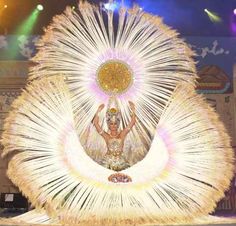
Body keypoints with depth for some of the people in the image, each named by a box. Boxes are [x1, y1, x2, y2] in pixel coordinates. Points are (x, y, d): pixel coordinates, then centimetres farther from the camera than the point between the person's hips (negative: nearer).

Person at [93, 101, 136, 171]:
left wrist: (133, 110, -9)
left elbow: (132, 122, -2)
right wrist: (98, 112, -12)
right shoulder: (106, 135, 1)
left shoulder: (122, 134, 4)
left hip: (120, 160, 1)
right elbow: (95, 123, -6)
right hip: (108, 161, -1)